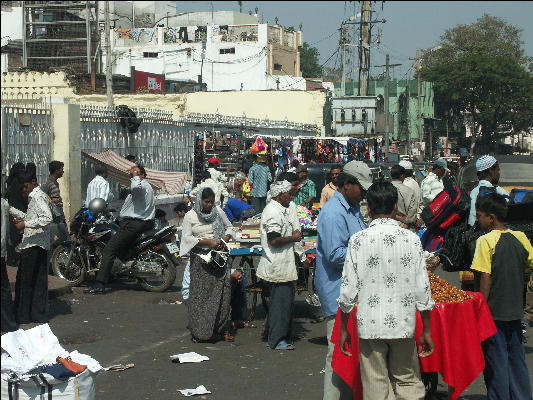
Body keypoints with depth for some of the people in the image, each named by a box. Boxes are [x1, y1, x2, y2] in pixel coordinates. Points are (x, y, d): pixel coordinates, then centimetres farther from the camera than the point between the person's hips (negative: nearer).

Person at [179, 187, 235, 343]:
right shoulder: (190, 216, -2)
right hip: (200, 258, -3)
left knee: (222, 291, 0)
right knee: (200, 294, -4)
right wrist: (208, 242, -16)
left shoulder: (218, 211, 7)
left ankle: (223, 329, 8)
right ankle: (198, 332, 2)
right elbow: (186, 237, -8)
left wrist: (224, 241, -2)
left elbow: (229, 227, 18)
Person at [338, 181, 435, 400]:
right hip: (403, 324, 1)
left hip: (370, 325, -1)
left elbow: (348, 289, -3)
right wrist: (426, 330, 9)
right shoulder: (411, 239, -2)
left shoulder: (358, 240, -6)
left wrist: (343, 329, 7)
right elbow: (422, 289, 0)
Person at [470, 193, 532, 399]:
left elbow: (485, 278, -17)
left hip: (494, 312, -6)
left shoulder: (486, 241, -15)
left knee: (496, 362, 4)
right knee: (516, 359, 15)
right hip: (515, 311, 6)